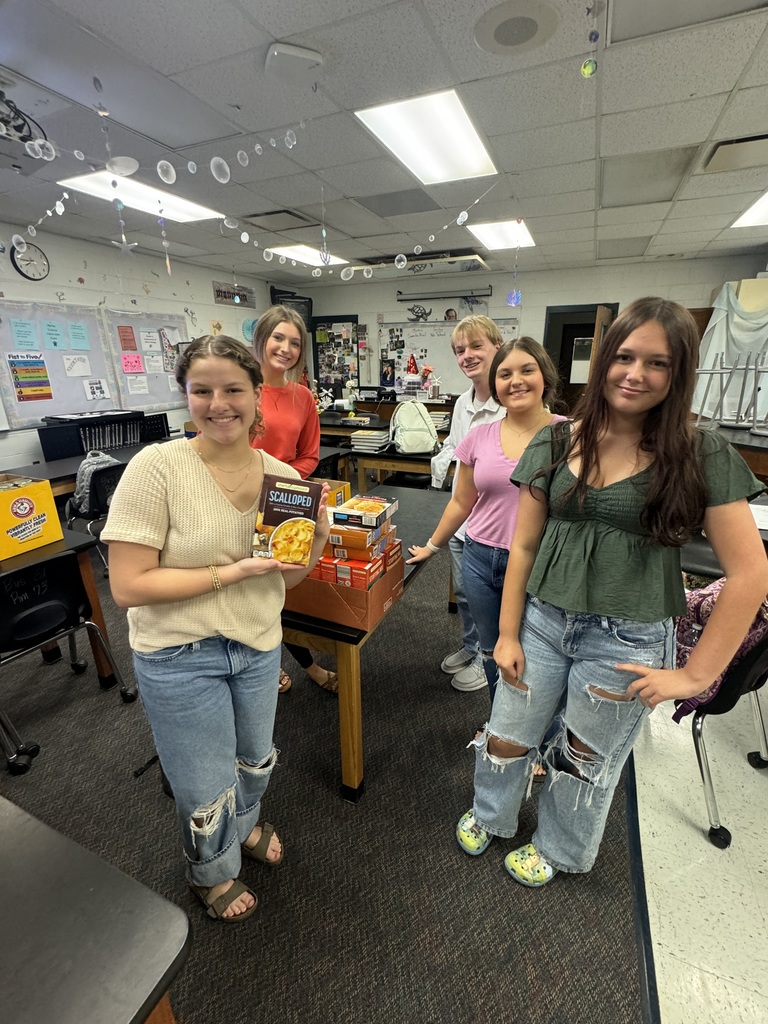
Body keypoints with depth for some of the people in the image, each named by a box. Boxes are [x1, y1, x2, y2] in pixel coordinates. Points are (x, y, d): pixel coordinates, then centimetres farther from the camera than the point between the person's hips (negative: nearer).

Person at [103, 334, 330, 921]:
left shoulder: (283, 477, -7)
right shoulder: (157, 467, -20)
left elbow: (289, 577, 1)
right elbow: (128, 586, -21)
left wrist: (318, 539, -18)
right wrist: (233, 570, -25)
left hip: (259, 646, 4)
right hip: (180, 657, -4)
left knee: (257, 760, 29)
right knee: (208, 791, 18)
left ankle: (246, 822, 65)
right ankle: (213, 873, 54)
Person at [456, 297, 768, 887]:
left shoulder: (703, 455, -9)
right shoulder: (556, 444, -3)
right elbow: (524, 546, -1)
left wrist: (696, 675, -8)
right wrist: (507, 634, 0)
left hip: (629, 640, -2)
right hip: (542, 621, 2)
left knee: (586, 761, 21)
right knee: (506, 739, 17)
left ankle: (558, 849, 53)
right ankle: (490, 815, 52)